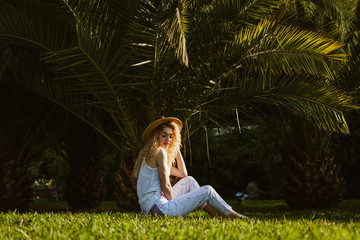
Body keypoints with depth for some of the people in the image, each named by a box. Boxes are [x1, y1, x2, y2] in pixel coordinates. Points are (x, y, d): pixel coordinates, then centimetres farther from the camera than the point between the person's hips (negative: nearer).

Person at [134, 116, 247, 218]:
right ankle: (230, 214, 21)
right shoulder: (159, 152, -8)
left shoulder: (151, 154, 21)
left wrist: (176, 149, 23)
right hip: (159, 208, -10)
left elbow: (183, 174, 26)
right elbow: (165, 186, -15)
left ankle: (212, 211, 20)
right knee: (207, 191, 1)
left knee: (189, 181, 24)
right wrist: (173, 202, -2)